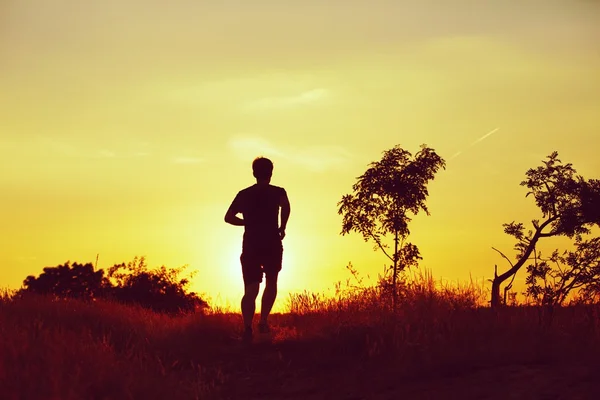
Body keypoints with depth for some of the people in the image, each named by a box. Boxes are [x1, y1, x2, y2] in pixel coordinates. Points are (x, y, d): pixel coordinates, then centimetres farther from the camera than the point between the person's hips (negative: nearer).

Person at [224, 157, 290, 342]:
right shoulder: (277, 192, 2)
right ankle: (263, 321, 6)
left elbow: (228, 217, 7)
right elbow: (285, 205, -19)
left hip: (250, 246, 2)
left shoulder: (244, 194, 11)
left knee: (250, 289, -2)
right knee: (271, 282, 21)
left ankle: (248, 327, -25)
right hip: (272, 245, -2)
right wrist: (282, 227, -6)